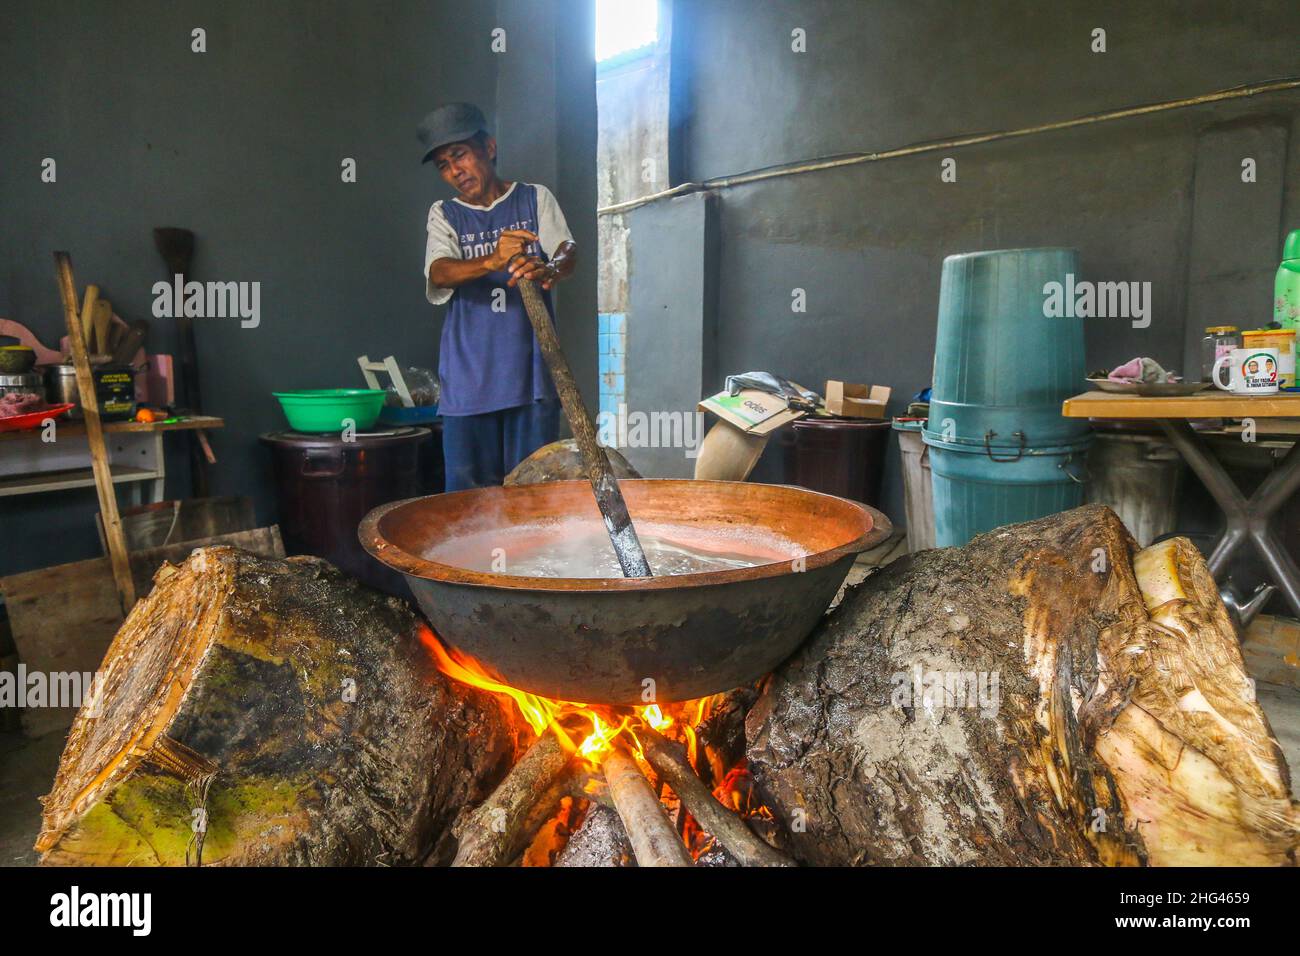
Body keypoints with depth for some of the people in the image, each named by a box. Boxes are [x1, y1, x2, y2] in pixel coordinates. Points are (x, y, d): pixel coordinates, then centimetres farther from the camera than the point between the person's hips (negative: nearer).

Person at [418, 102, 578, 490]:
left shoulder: (535, 198, 12)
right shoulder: (444, 214, 12)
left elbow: (568, 250, -5)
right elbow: (439, 272, -8)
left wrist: (549, 270, -30)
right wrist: (492, 260, -29)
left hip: (530, 372, 0)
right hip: (468, 379, 1)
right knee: (468, 492, 2)